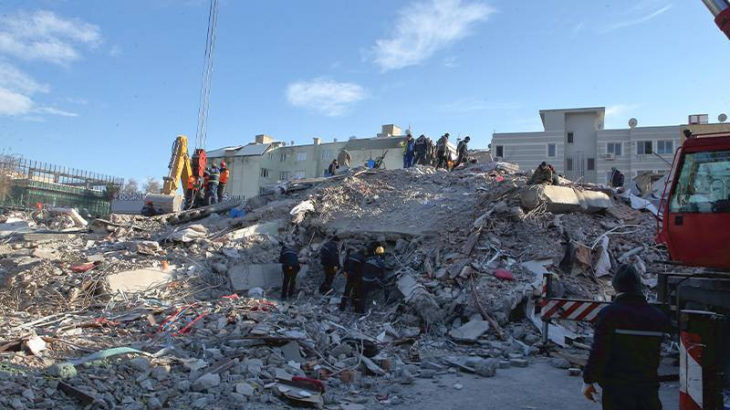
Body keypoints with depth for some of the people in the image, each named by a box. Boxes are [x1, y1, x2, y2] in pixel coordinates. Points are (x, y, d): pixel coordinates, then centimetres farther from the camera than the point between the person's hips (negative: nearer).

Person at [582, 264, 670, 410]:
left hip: (617, 389, -4)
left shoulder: (609, 313, -14)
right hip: (649, 389, 4)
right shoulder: (658, 317, 2)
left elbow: (599, 353, -14)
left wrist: (588, 380, -5)